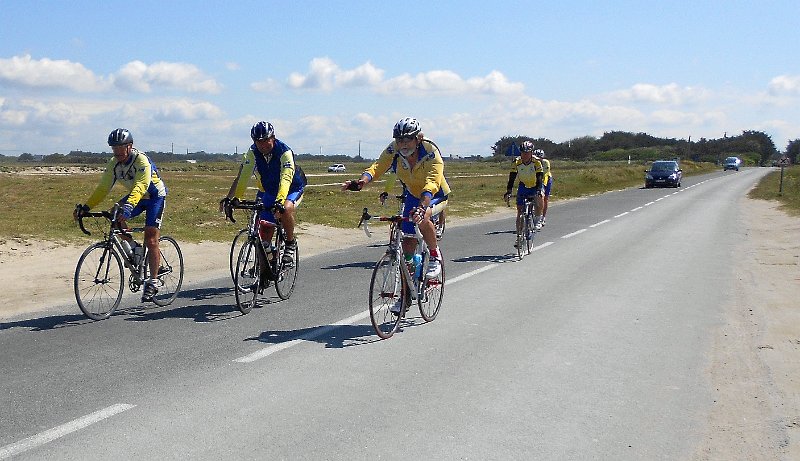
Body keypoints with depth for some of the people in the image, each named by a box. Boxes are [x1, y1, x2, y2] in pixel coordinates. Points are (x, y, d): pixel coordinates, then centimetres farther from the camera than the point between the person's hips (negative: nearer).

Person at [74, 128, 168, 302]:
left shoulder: (142, 160, -30)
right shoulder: (113, 164, -11)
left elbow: (140, 187, -43)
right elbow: (103, 188, -10)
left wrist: (128, 207, -59)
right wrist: (85, 207, -21)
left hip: (155, 197, -6)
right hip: (135, 196, 6)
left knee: (150, 240, -13)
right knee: (116, 216, -21)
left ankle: (152, 282, -4)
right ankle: (133, 248, 2)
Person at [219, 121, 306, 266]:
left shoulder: (284, 151, -29)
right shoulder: (253, 152, -16)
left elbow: (286, 179, -42)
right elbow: (242, 176, -25)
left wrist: (279, 201, -57)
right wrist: (231, 198, -39)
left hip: (292, 190, -4)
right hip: (269, 192, 5)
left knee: (286, 209, -36)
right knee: (265, 230, -1)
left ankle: (291, 243, -13)